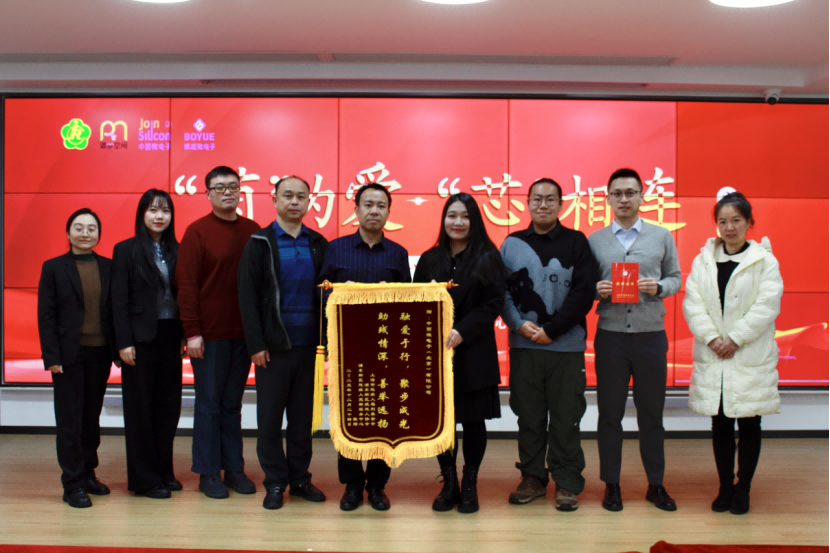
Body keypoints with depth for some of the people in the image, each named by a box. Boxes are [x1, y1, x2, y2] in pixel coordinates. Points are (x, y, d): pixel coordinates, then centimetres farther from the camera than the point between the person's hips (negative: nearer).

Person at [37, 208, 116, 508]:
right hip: (69, 354, -3)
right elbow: (46, 315, -3)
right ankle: (73, 484, 9)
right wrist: (51, 356, -9)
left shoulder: (108, 267, 6)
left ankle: (88, 473, 25)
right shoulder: (53, 268, 0)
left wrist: (118, 348, 1)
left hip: (100, 353, 3)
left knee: (92, 416, 12)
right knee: (69, 420, 2)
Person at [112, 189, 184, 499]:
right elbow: (119, 300, -6)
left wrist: (183, 335, 1)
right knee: (140, 407, 4)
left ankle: (163, 471, 21)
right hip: (141, 337, -4)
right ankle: (143, 479, 13)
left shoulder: (176, 250, 9)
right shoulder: (126, 250, -2)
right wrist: (124, 342, -12)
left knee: (168, 404, 8)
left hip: (170, 337, 4)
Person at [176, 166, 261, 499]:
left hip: (244, 332, 4)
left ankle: (234, 469, 21)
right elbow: (186, 284, -7)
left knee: (233, 403, 12)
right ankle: (208, 473, 15)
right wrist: (192, 332, -12)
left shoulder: (253, 231, 7)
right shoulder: (197, 232, -4)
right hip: (210, 334, -3)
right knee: (209, 403, 5)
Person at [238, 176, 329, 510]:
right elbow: (247, 296, -4)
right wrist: (255, 344, -10)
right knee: (270, 417, 5)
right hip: (274, 345, -2)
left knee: (303, 415, 10)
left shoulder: (318, 244, 9)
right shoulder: (260, 243, 0)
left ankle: (300, 477, 22)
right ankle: (275, 482, 17)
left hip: (309, 344, 3)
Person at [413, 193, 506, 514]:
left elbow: (494, 304, -6)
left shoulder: (488, 258, 2)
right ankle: (449, 484, 19)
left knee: (473, 420, 4)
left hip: (474, 352, -2)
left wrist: (462, 331, -15)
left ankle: (470, 486, 18)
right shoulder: (430, 260, 11)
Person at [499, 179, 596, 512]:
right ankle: (533, 478, 22)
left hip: (566, 346, -2)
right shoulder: (512, 244, 9)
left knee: (566, 418, 3)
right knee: (529, 416, 9)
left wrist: (551, 330, -11)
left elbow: (584, 292, -4)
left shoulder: (576, 242, 3)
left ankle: (567, 483, 14)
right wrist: (519, 324, -10)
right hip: (523, 346, 2)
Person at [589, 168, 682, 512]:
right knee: (610, 412, 5)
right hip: (610, 335, 0)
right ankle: (611, 484, 17)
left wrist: (659, 287, -11)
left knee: (652, 412, 8)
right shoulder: (594, 241, 6)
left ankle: (656, 484, 21)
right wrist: (597, 290, -14)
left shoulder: (662, 237, 7)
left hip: (651, 334, 0)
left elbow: (675, 277, 10)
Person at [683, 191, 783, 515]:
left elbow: (766, 306, -9)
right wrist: (711, 338, -12)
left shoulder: (764, 260, -2)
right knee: (720, 425, 9)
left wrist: (735, 339, -14)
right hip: (712, 358, 2)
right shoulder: (703, 260, 6)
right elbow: (692, 303, -1)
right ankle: (725, 487, 22)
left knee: (749, 425, 6)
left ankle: (743, 489, 20)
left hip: (751, 358, -2)